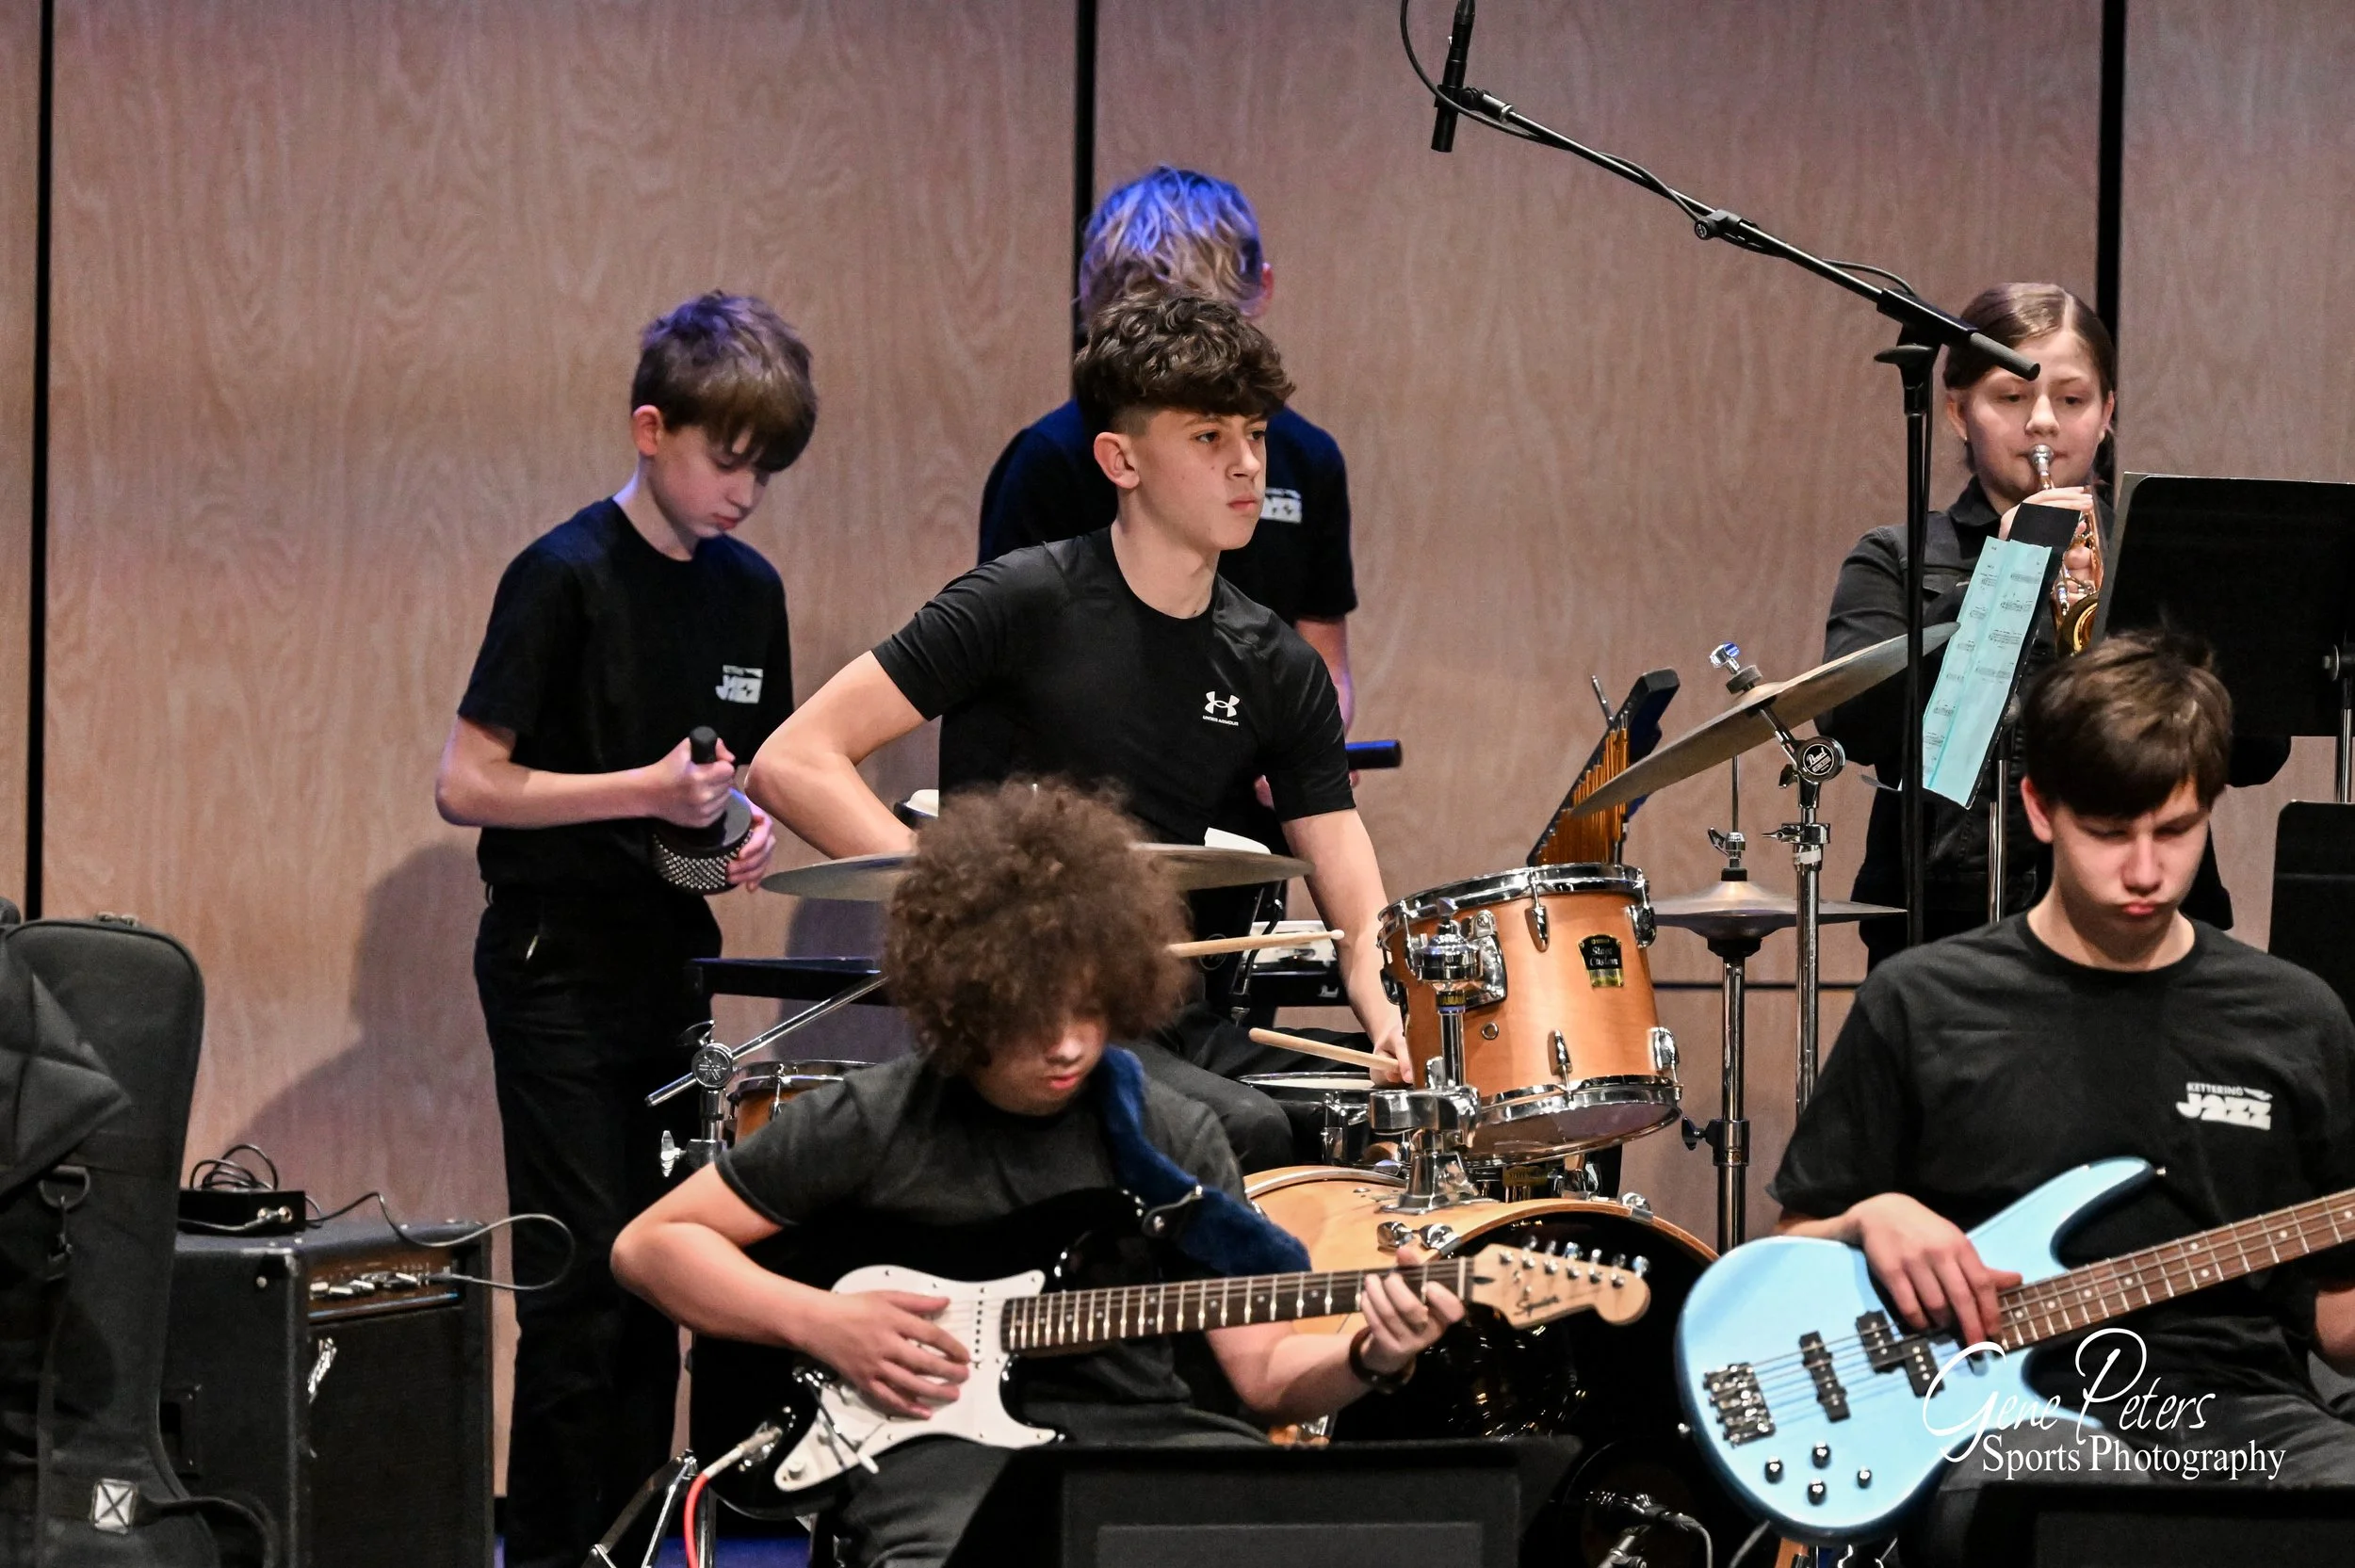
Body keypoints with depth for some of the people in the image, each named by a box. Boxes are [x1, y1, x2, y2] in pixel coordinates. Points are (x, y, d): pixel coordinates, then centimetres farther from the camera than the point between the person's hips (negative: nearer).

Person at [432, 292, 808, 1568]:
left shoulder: (747, 590, 8)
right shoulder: (566, 579, -12)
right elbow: (467, 782, -14)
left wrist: (748, 826, -1)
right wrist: (648, 792, -22)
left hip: (671, 960, 7)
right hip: (560, 969, -7)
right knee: (582, 1276, -8)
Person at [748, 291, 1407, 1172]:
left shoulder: (1278, 670, 10)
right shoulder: (1029, 604, -8)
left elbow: (1361, 919, 8)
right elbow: (791, 766, -12)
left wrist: (1393, 1026, -15)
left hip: (1165, 1014, 7)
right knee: (1247, 1133, -31)